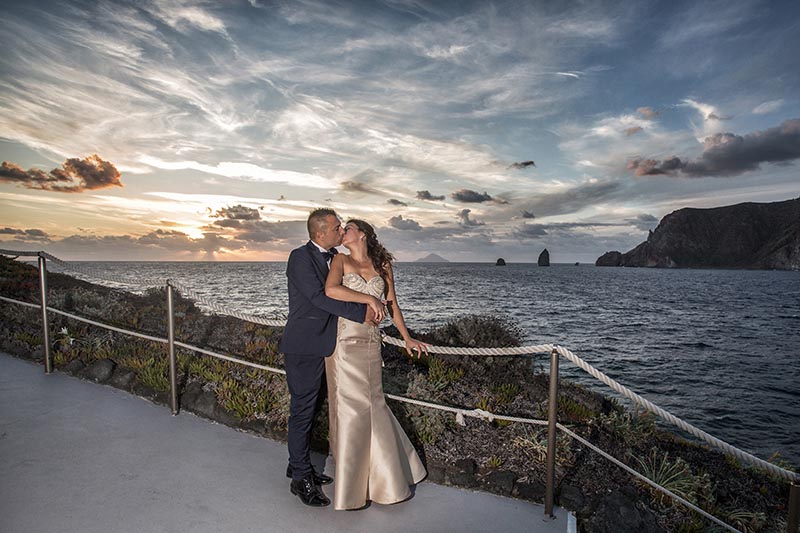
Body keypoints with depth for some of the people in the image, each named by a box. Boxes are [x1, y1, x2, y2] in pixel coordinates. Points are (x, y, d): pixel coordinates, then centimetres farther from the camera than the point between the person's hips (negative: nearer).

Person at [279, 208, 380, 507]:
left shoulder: (333, 258, 10)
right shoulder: (300, 257, -15)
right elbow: (319, 297, -24)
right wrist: (361, 312, -24)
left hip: (320, 345, 8)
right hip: (303, 347, -8)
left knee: (307, 408, 19)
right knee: (302, 410, 2)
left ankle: (298, 466, 35)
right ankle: (301, 478, 18)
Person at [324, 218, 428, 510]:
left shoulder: (383, 265, 10)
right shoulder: (341, 260, 3)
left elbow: (392, 305, 15)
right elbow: (331, 290, -16)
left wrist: (407, 338, 17)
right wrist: (370, 299, -12)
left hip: (371, 343, 2)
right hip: (345, 341, -2)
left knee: (370, 404, 8)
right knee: (350, 407, 2)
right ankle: (349, 483, 20)